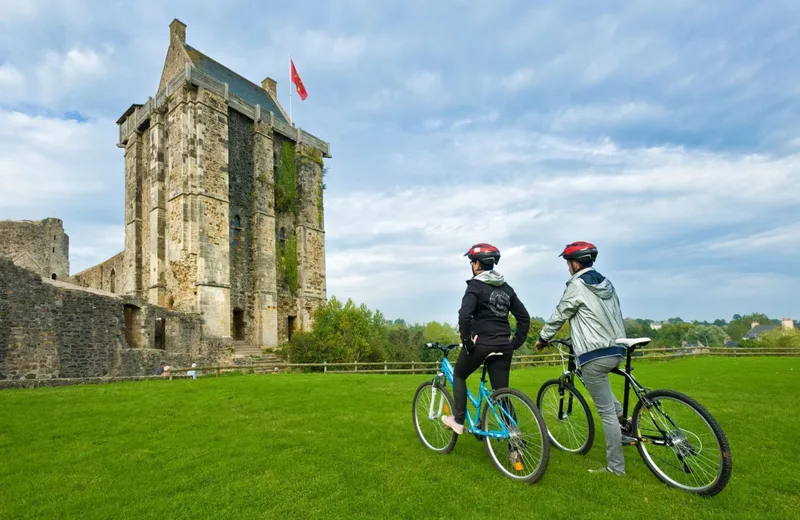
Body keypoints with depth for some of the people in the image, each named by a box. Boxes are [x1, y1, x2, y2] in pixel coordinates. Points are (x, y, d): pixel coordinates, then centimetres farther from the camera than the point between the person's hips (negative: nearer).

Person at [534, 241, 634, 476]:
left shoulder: (577, 285, -12)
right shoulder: (606, 283, 11)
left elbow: (559, 316, -6)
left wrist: (542, 338, 10)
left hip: (595, 356, -9)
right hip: (616, 351, 9)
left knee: (606, 412, 0)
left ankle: (616, 466, 11)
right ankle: (623, 420, 24)